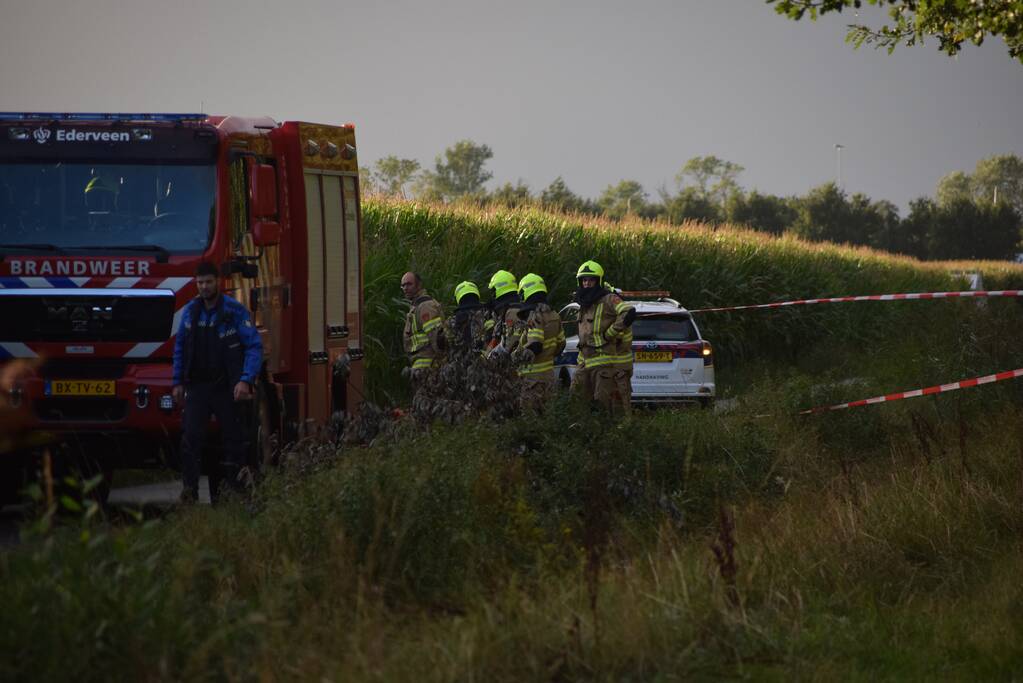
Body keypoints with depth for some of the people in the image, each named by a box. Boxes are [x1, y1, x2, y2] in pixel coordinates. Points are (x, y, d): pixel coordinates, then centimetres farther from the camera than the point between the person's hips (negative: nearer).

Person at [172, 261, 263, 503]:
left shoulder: (235, 311, -7)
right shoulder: (190, 311, 7)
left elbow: (254, 347, -9)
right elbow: (180, 348, 15)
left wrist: (246, 381, -19)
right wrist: (178, 382, 9)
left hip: (227, 388, -2)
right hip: (198, 385, 3)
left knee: (232, 438, 3)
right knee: (191, 435, -13)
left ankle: (232, 490, 12)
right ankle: (189, 488, -14)